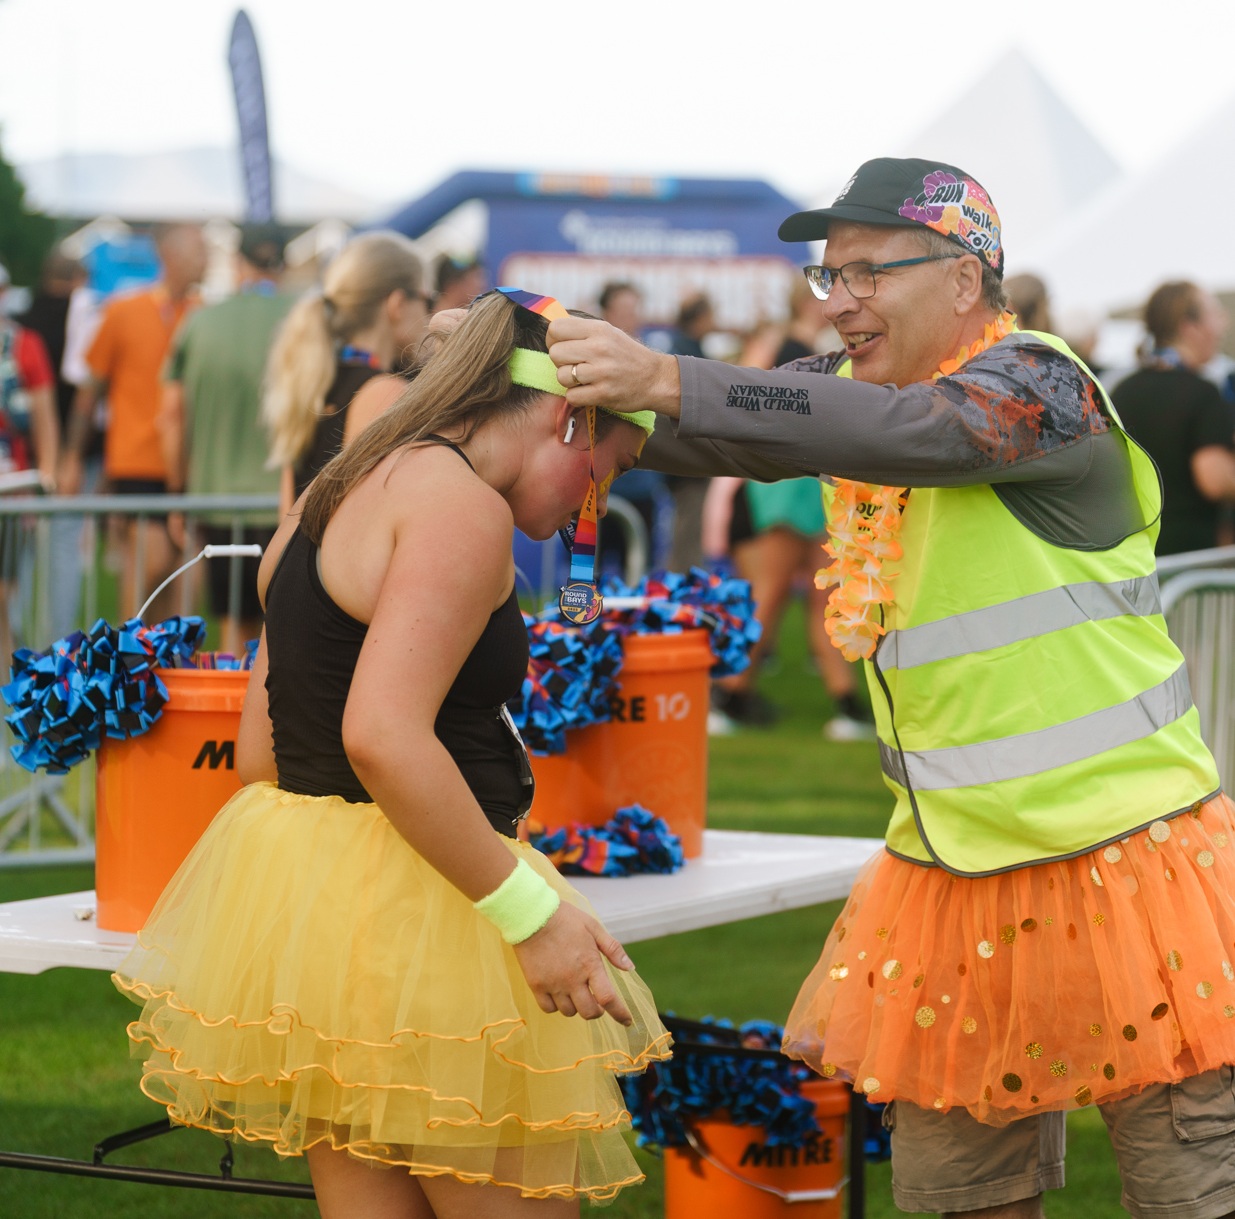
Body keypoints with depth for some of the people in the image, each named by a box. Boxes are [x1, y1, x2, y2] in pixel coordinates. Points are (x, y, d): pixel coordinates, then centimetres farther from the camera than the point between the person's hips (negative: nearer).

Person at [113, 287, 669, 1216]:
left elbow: (262, 747, 20)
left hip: (294, 882, 10)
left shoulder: (338, 497, 17)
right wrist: (532, 912, -22)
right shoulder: (460, 504, -14)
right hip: (409, 922, -10)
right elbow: (383, 737, -25)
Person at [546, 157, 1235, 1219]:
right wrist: (564, 355, -14)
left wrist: (668, 382, -40)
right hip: (949, 863, 7)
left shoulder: (1037, 383, -15)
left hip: (1120, 849, -7)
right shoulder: (853, 384, 10)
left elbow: (916, 430, -33)